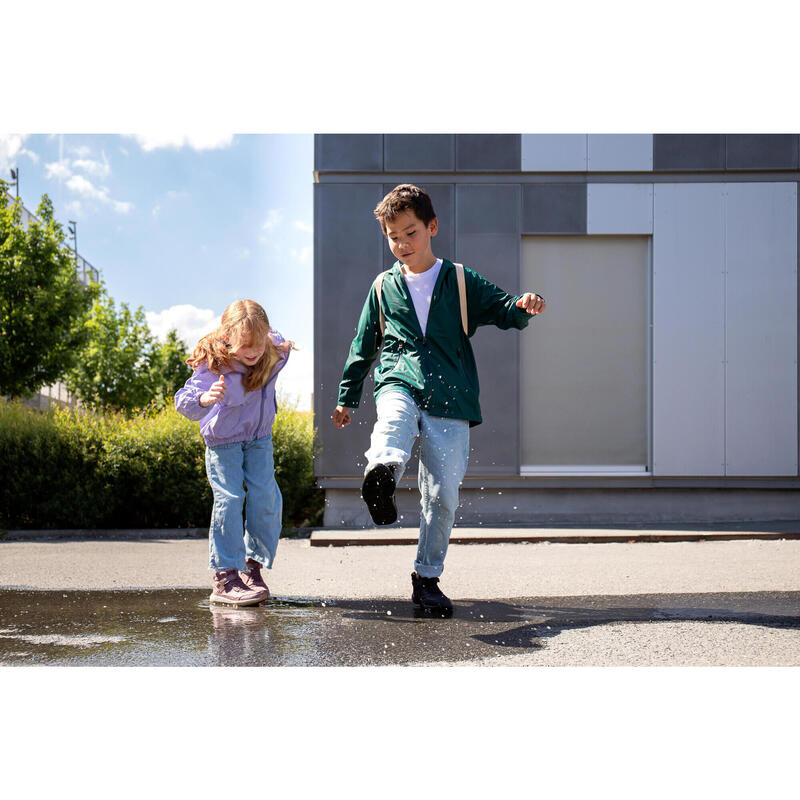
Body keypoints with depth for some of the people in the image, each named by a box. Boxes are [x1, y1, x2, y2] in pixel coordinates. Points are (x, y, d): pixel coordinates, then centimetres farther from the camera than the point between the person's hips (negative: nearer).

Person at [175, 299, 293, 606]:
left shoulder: (275, 353, -17)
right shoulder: (214, 366, -31)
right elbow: (184, 400, -41)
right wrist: (205, 399, -61)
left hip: (258, 438, 4)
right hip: (223, 440, -4)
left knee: (266, 498, -5)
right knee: (229, 499, -15)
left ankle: (253, 567, 12)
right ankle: (225, 578, -9)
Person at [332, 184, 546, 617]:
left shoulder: (461, 281, 11)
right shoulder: (384, 287, 16)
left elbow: (503, 310, 5)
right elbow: (362, 348, 24)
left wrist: (524, 306, -19)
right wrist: (346, 398, 26)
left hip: (449, 401, 0)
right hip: (399, 385, 0)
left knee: (443, 495, -2)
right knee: (393, 420, -38)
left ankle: (427, 578, 14)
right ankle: (383, 470, -70)